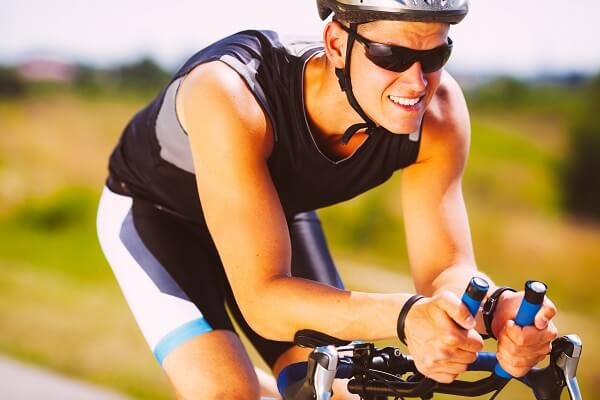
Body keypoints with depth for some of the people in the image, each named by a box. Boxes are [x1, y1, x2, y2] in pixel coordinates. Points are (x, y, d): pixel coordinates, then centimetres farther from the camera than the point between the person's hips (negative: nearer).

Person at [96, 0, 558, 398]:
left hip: (281, 215, 5)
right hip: (154, 214, -4)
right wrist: (405, 317, -61)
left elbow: (447, 268, -23)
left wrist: (493, 307, -48)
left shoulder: (440, 109, -29)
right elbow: (263, 300, -44)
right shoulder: (231, 94, -42)